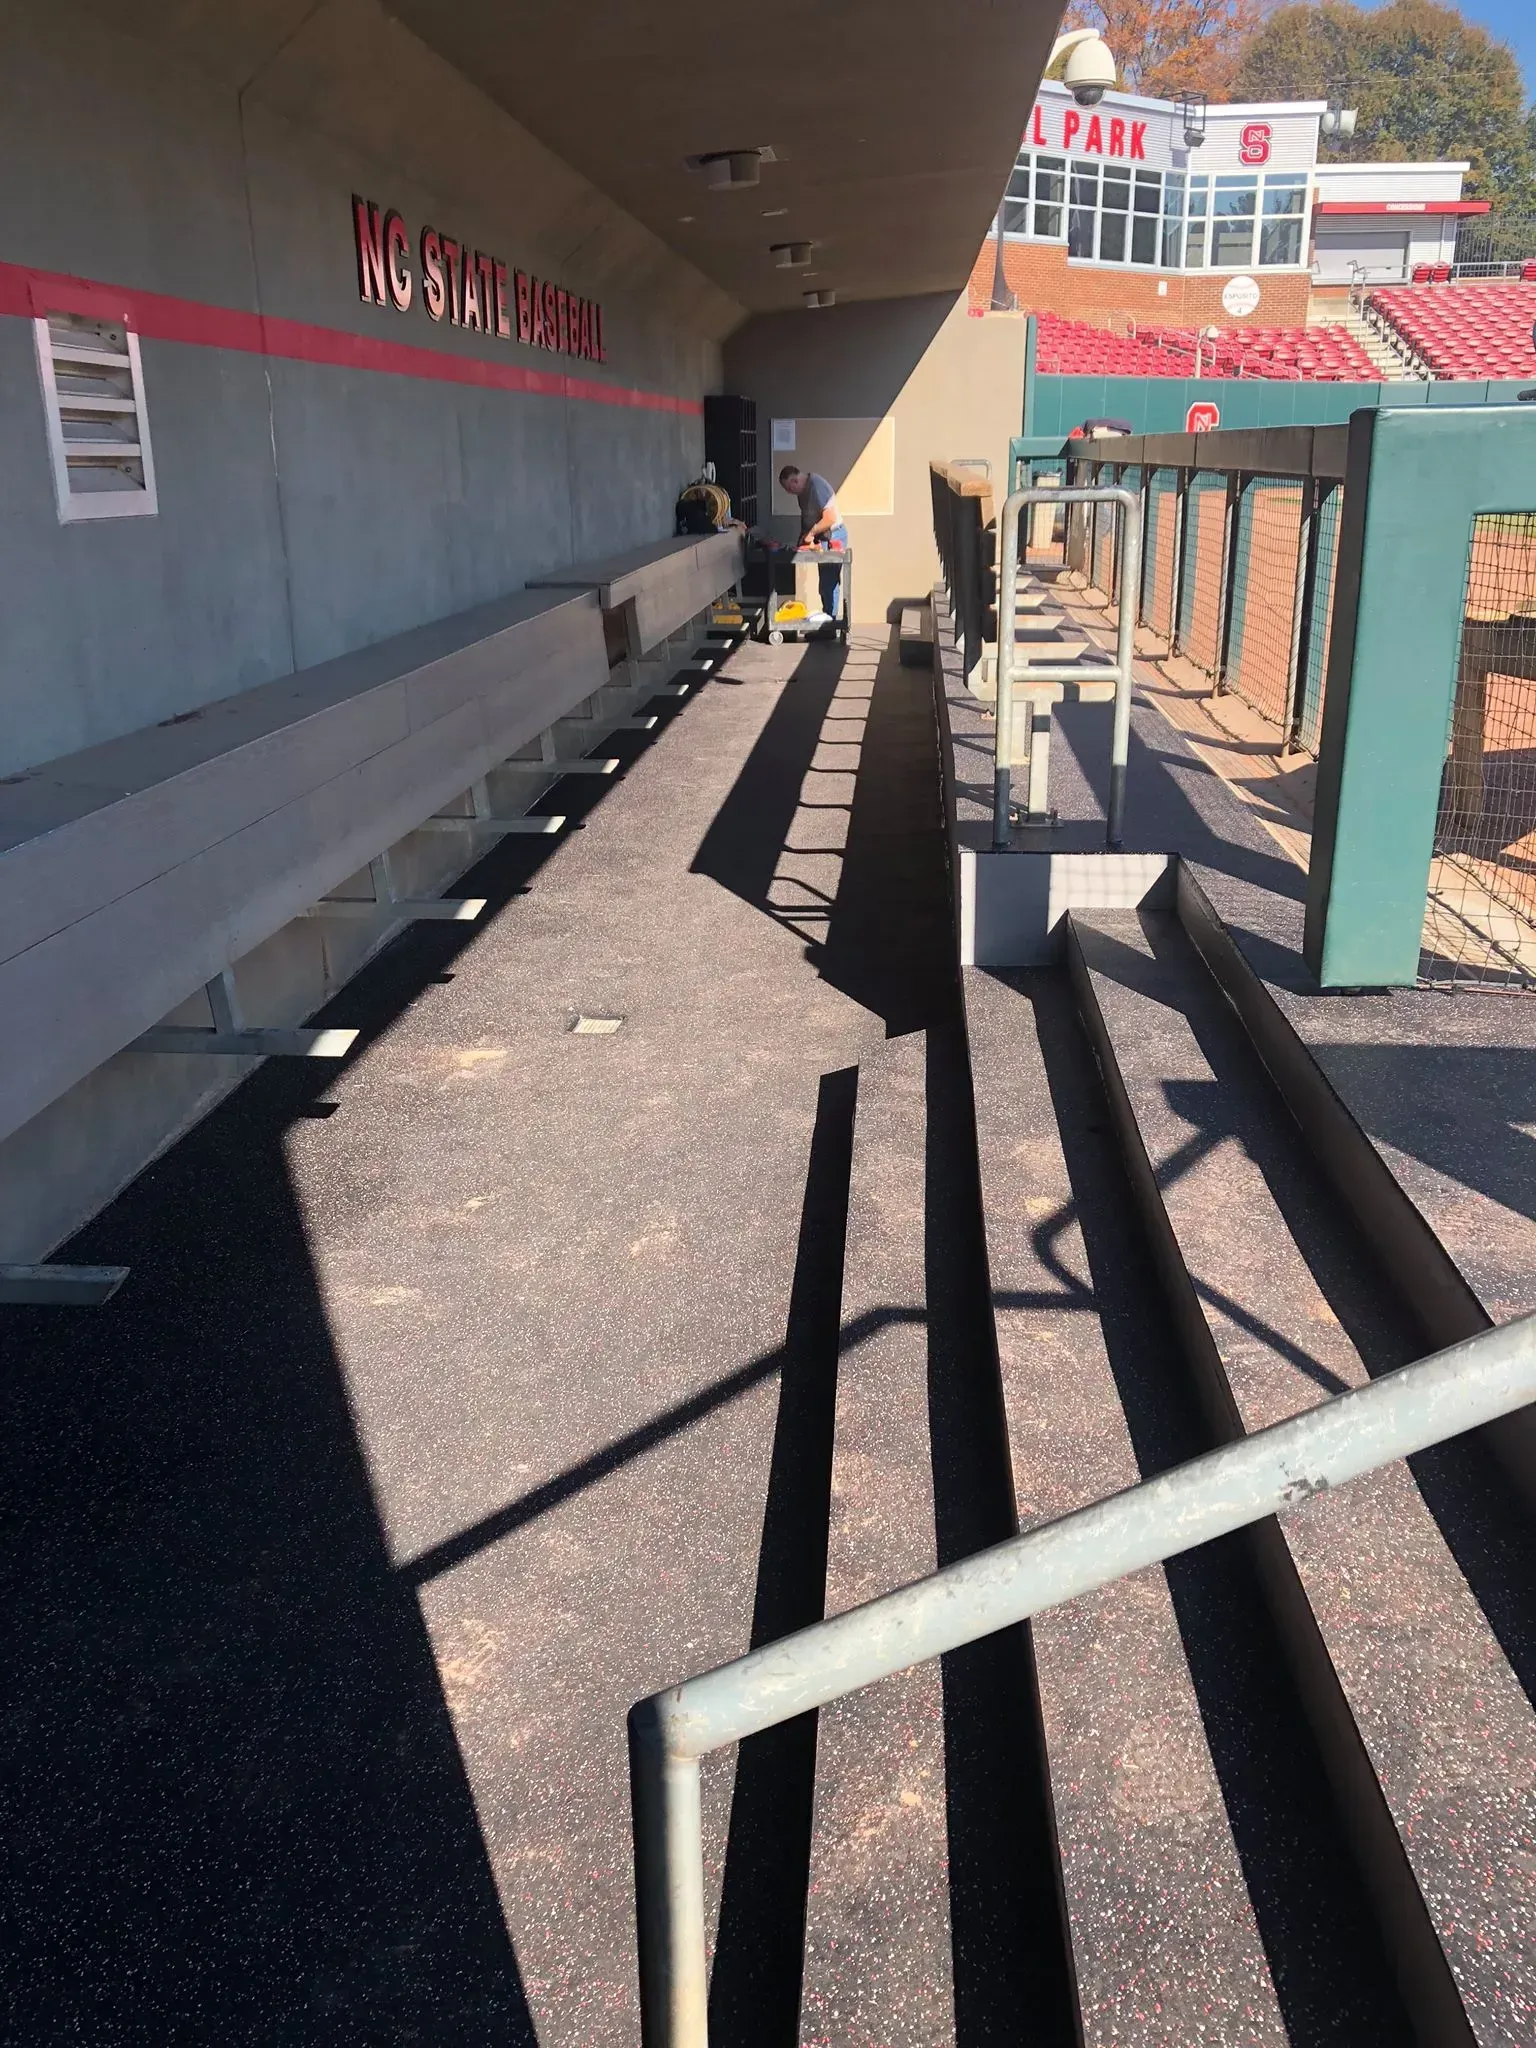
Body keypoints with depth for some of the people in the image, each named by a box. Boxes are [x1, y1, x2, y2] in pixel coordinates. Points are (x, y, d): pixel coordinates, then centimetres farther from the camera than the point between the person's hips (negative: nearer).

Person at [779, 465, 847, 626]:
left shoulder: (817, 487, -23)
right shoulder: (804, 488, 6)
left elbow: (831, 518, -26)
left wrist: (811, 533, -16)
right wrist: (803, 536, 6)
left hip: (832, 539, -10)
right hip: (823, 539, 10)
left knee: (828, 583, -7)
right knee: (827, 582, 14)